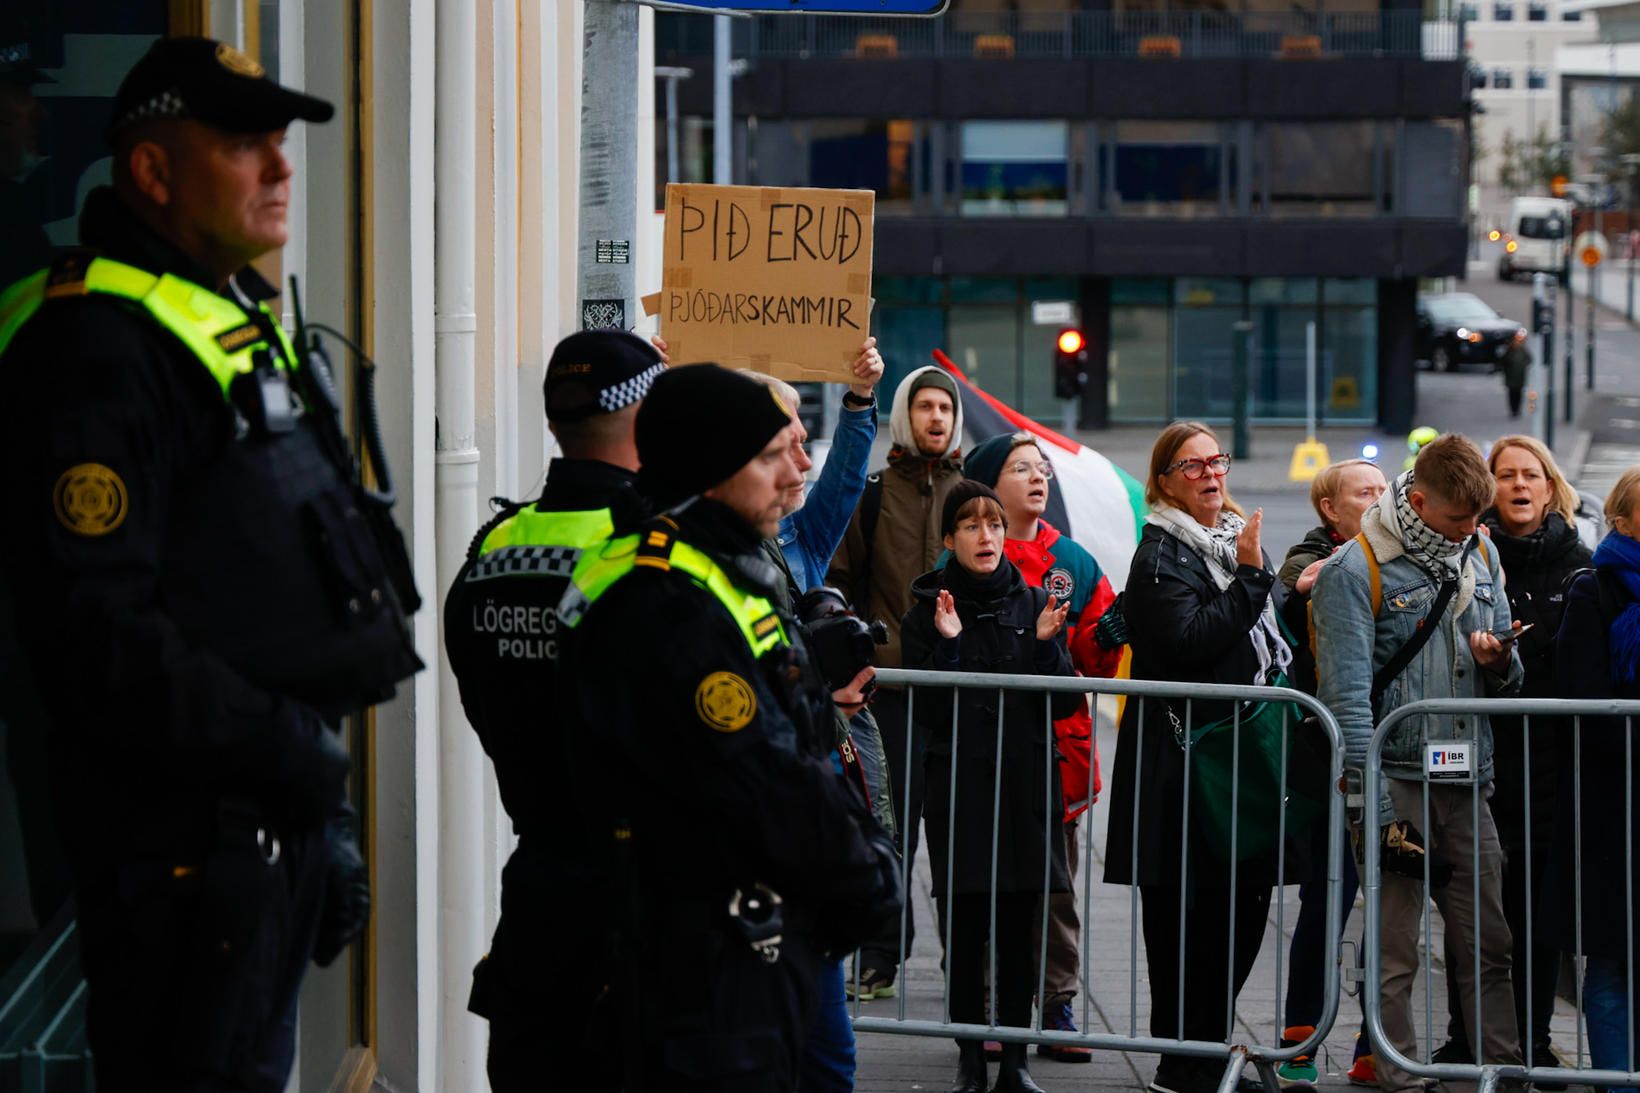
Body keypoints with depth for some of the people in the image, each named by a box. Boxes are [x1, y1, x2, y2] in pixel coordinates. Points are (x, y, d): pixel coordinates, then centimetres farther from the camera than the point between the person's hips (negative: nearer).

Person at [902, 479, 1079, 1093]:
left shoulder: (1033, 604, 8)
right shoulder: (927, 610, 3)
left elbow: (1066, 703, 5)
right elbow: (925, 710, -4)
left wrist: (1046, 645, -10)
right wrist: (948, 647, -16)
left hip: (1025, 786, 2)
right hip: (958, 788, -1)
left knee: (1018, 930, 1)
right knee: (964, 928, -2)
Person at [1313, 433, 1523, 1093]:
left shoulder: (1480, 556, 12)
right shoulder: (1354, 570, -8)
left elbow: (1512, 679, 20)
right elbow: (1347, 694, -12)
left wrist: (1499, 662, -7)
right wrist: (1374, 809, -18)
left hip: (1468, 781, 5)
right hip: (1397, 782, -5)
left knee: (1489, 944, 5)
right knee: (1393, 951, -1)